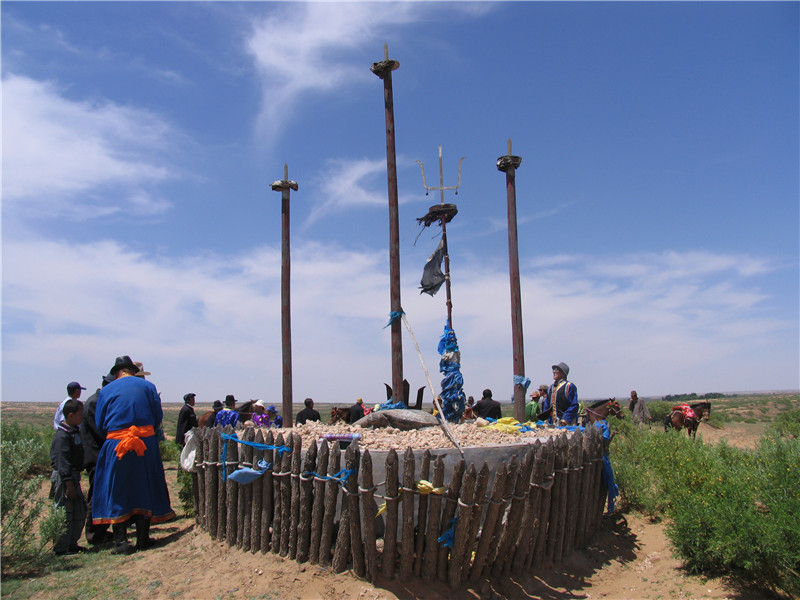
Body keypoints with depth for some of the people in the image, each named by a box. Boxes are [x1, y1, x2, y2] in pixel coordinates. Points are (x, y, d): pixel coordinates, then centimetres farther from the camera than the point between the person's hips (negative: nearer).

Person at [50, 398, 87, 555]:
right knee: (65, 512, -3)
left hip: (73, 476, 10)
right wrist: (68, 483, -23)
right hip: (63, 477, -10)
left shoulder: (75, 431, 12)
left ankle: (72, 543, 24)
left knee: (80, 511, 14)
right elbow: (62, 461, -22)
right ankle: (61, 547, 8)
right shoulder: (62, 436, -19)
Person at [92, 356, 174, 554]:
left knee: (116, 492, 6)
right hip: (146, 443, 1)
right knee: (145, 489, 11)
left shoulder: (106, 391, 4)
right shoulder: (147, 386, 5)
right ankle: (143, 538, 16)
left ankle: (121, 541, 4)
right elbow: (158, 417, 5)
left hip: (116, 446, -1)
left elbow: (99, 424, 6)